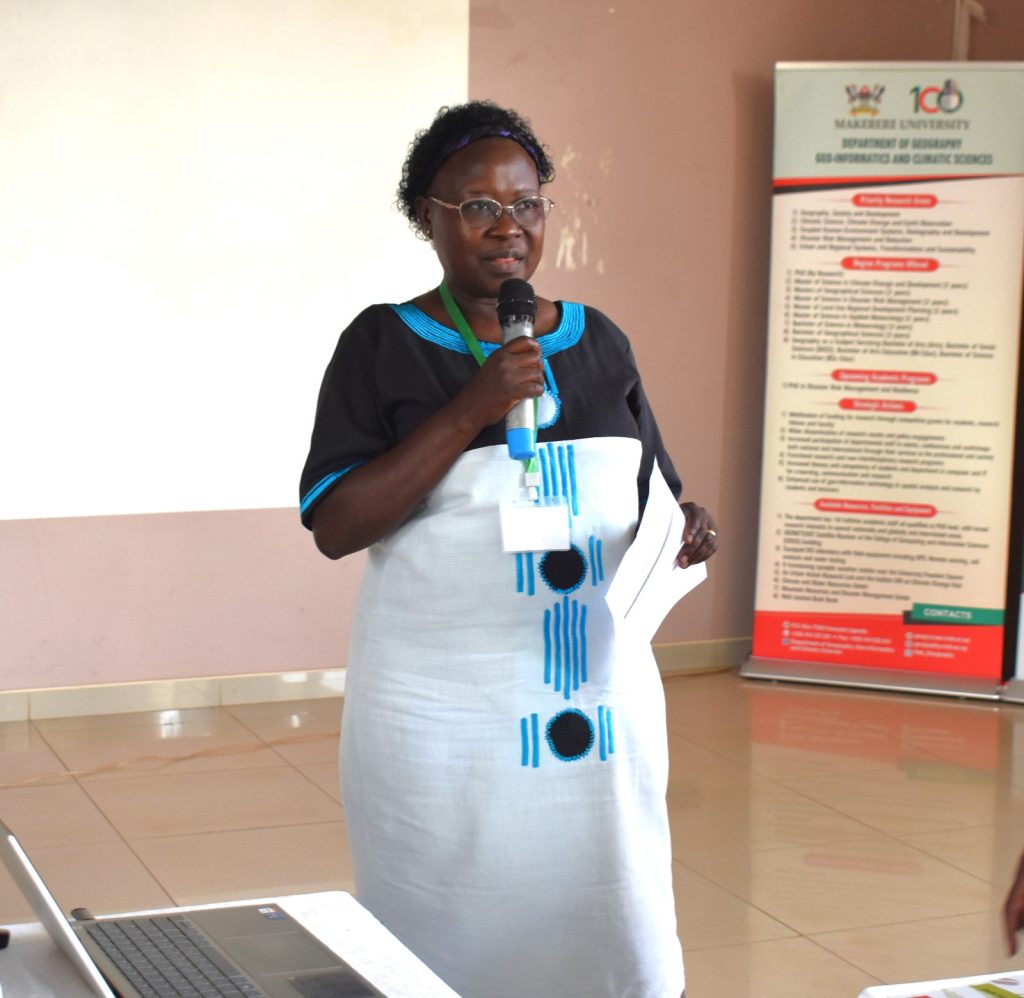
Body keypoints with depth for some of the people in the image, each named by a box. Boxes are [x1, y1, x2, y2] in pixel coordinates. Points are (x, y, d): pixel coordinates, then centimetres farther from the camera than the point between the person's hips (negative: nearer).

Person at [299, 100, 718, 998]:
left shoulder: (597, 342, 11)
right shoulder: (385, 346, -2)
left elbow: (648, 504, 19)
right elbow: (334, 526, -11)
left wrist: (684, 532, -5)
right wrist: (470, 412, -18)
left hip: (600, 703, 4)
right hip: (445, 718, -4)